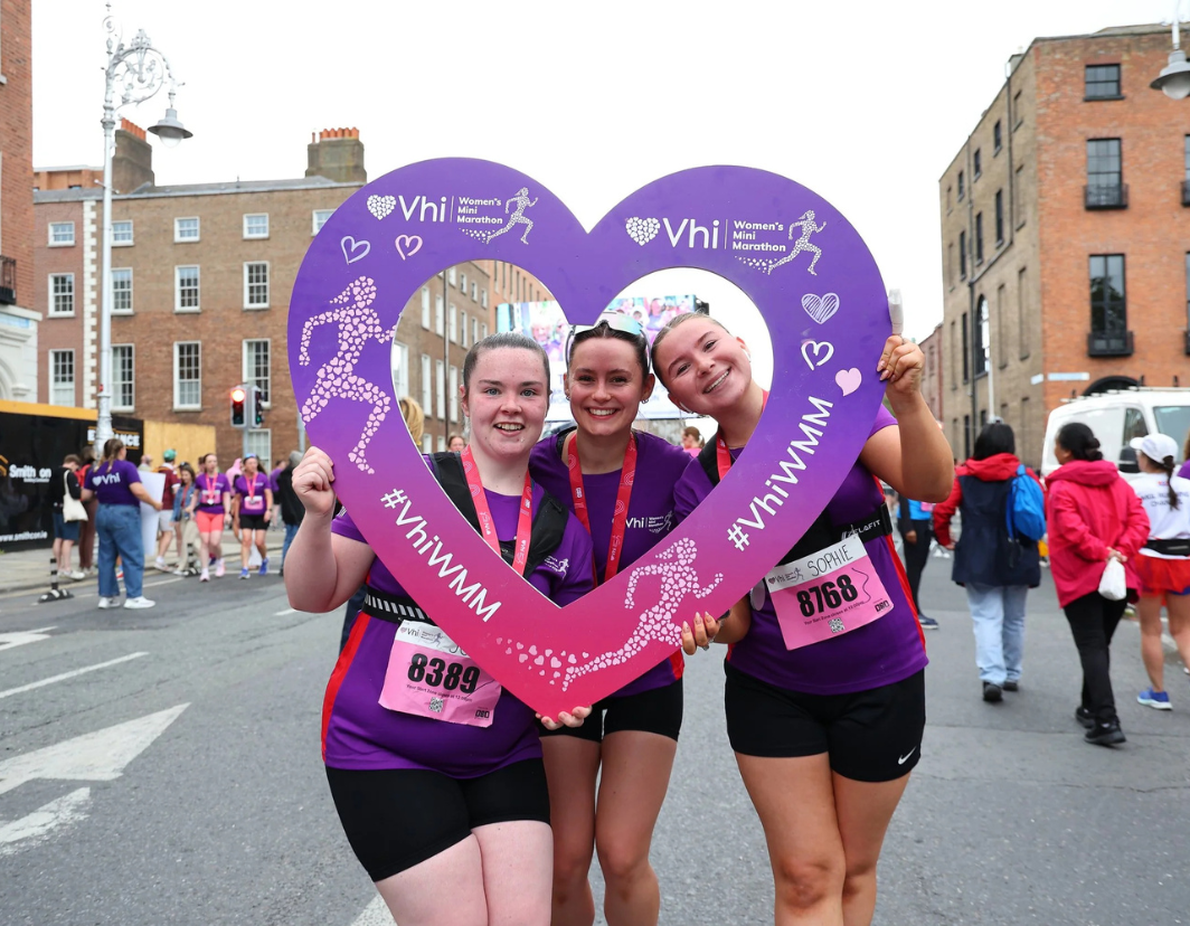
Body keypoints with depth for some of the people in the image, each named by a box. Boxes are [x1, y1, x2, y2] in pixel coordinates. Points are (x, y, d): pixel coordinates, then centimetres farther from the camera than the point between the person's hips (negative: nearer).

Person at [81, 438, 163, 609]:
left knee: (106, 556, 12)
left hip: (103, 514, 6)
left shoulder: (95, 470, 7)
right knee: (133, 555, 0)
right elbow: (138, 491, -20)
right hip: (124, 514, -6)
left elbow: (85, 495, 8)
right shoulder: (126, 467, -10)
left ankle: (106, 596, 15)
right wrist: (154, 503, -7)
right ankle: (134, 597, 0)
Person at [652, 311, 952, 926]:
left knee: (853, 870, 16)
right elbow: (735, 622, -3)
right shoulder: (697, 484, -4)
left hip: (880, 683, 0)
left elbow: (932, 486, -19)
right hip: (771, 692, 1)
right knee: (806, 875, 4)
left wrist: (907, 400, -35)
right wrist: (708, 620, -26)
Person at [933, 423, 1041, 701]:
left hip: (979, 561, -2)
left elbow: (942, 510, -10)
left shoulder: (963, 475, -4)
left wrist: (945, 539, 6)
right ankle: (1011, 675, 27)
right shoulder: (1025, 475, -1)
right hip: (1017, 559, 2)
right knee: (1014, 619, 17)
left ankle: (992, 677, -17)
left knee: (987, 618, -2)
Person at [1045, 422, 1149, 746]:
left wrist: (1102, 553, -13)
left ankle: (1106, 721, -14)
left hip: (1080, 578, -6)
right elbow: (1139, 521, 1)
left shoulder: (1061, 488, -9)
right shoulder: (1117, 482, 11)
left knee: (1091, 647, -6)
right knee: (1100, 643, 18)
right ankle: (1091, 708, 29)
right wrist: (1120, 551, -6)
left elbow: (1073, 531, -22)